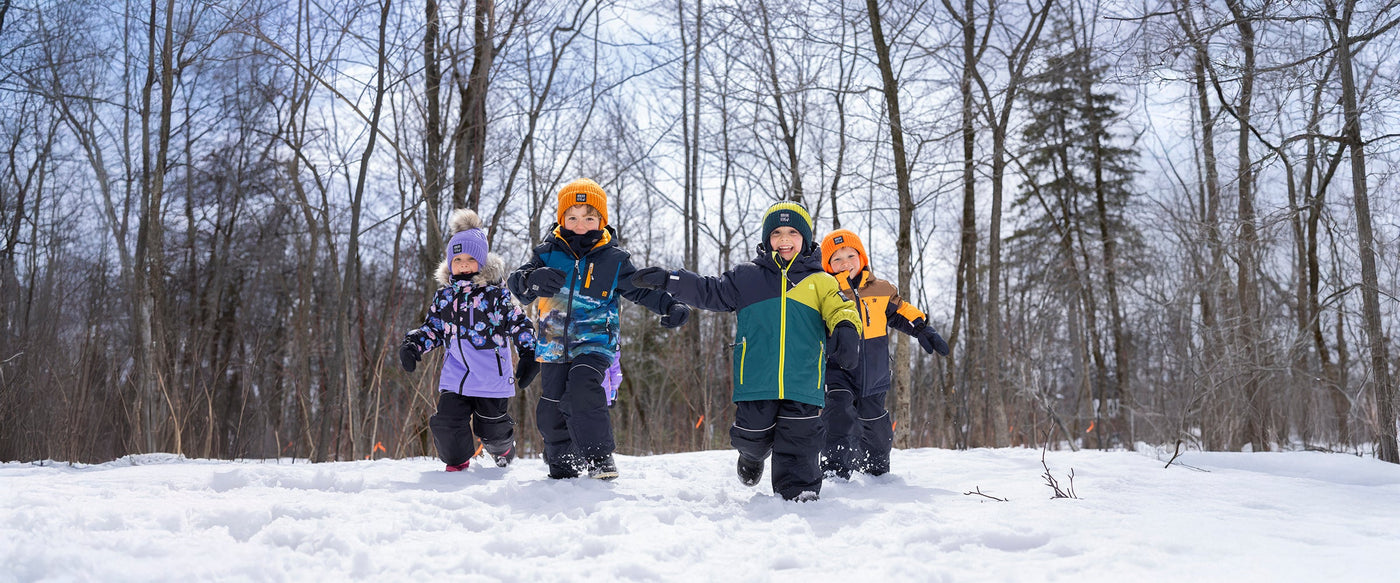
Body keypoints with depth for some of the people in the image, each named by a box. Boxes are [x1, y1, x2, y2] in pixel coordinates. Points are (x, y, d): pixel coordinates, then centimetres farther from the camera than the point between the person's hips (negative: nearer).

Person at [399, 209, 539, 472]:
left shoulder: (495, 294, -5)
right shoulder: (443, 296, 8)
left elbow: (519, 324, -2)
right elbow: (432, 329, 18)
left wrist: (529, 354, -8)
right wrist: (413, 344, 1)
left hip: (491, 375, -3)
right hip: (455, 374, 4)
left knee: (492, 428, 8)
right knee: (446, 421, -7)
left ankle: (503, 449, 43)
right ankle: (456, 461, 20)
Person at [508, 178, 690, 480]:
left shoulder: (613, 259, -1)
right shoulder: (547, 253, 1)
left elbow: (641, 288, 4)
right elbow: (516, 281, -6)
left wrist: (670, 306, -13)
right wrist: (532, 279, -30)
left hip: (594, 341, -3)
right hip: (555, 343, 3)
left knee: (582, 391, -26)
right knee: (551, 409, 6)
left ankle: (600, 456, -11)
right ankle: (562, 467, 26)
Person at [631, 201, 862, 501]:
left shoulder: (820, 281, 12)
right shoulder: (747, 276, 14)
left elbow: (841, 308, 0)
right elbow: (709, 291, 17)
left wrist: (846, 329, -24)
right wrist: (667, 279, 8)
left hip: (803, 384, -1)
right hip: (756, 380, 1)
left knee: (798, 443, -1)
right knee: (753, 436, 6)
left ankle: (799, 493, 12)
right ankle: (753, 455, 40)